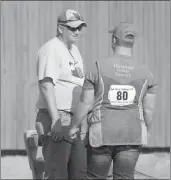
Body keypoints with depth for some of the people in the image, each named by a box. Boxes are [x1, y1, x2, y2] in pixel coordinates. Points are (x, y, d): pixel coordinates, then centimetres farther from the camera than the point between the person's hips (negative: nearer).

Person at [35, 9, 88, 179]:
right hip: (57, 119, -9)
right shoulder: (51, 49, -12)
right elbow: (46, 85, -22)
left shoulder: (74, 50, 18)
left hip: (76, 121, 9)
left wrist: (83, 121, 21)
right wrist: (56, 120, -29)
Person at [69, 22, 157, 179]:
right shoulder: (146, 73, -4)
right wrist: (146, 133, 18)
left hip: (103, 135, -1)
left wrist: (74, 127, 12)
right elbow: (149, 110, -1)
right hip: (131, 135, 1)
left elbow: (85, 104, -5)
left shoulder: (98, 68, -9)